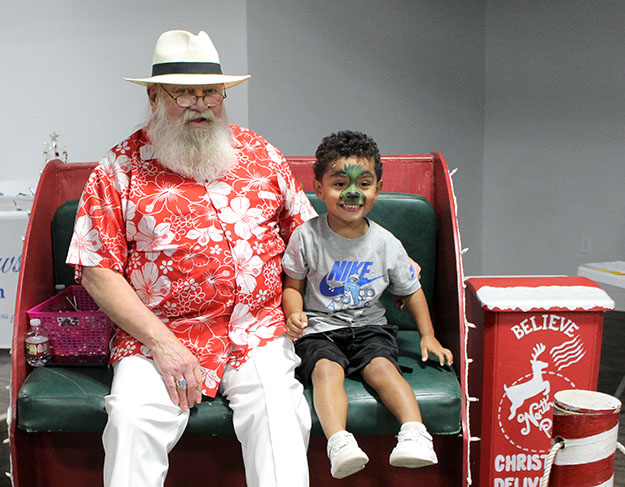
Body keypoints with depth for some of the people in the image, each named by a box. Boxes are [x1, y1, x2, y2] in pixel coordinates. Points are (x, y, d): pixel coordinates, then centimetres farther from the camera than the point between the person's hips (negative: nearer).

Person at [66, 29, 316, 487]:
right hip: (158, 334, -1)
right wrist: (162, 343, -12)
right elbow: (97, 271, -2)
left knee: (278, 409, -24)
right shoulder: (121, 169, 2)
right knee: (132, 418, -24)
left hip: (258, 330, 2)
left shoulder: (261, 154, 12)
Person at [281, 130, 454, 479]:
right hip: (319, 328, -1)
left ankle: (415, 431, -35)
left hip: (369, 326, 2)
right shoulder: (307, 237, -4)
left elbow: (411, 291, 13)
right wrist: (294, 315, -15)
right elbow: (293, 284, 5)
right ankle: (339, 442, -44)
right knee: (327, 368, -30)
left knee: (381, 365, -27)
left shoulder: (386, 244, 1)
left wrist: (428, 336, 9)